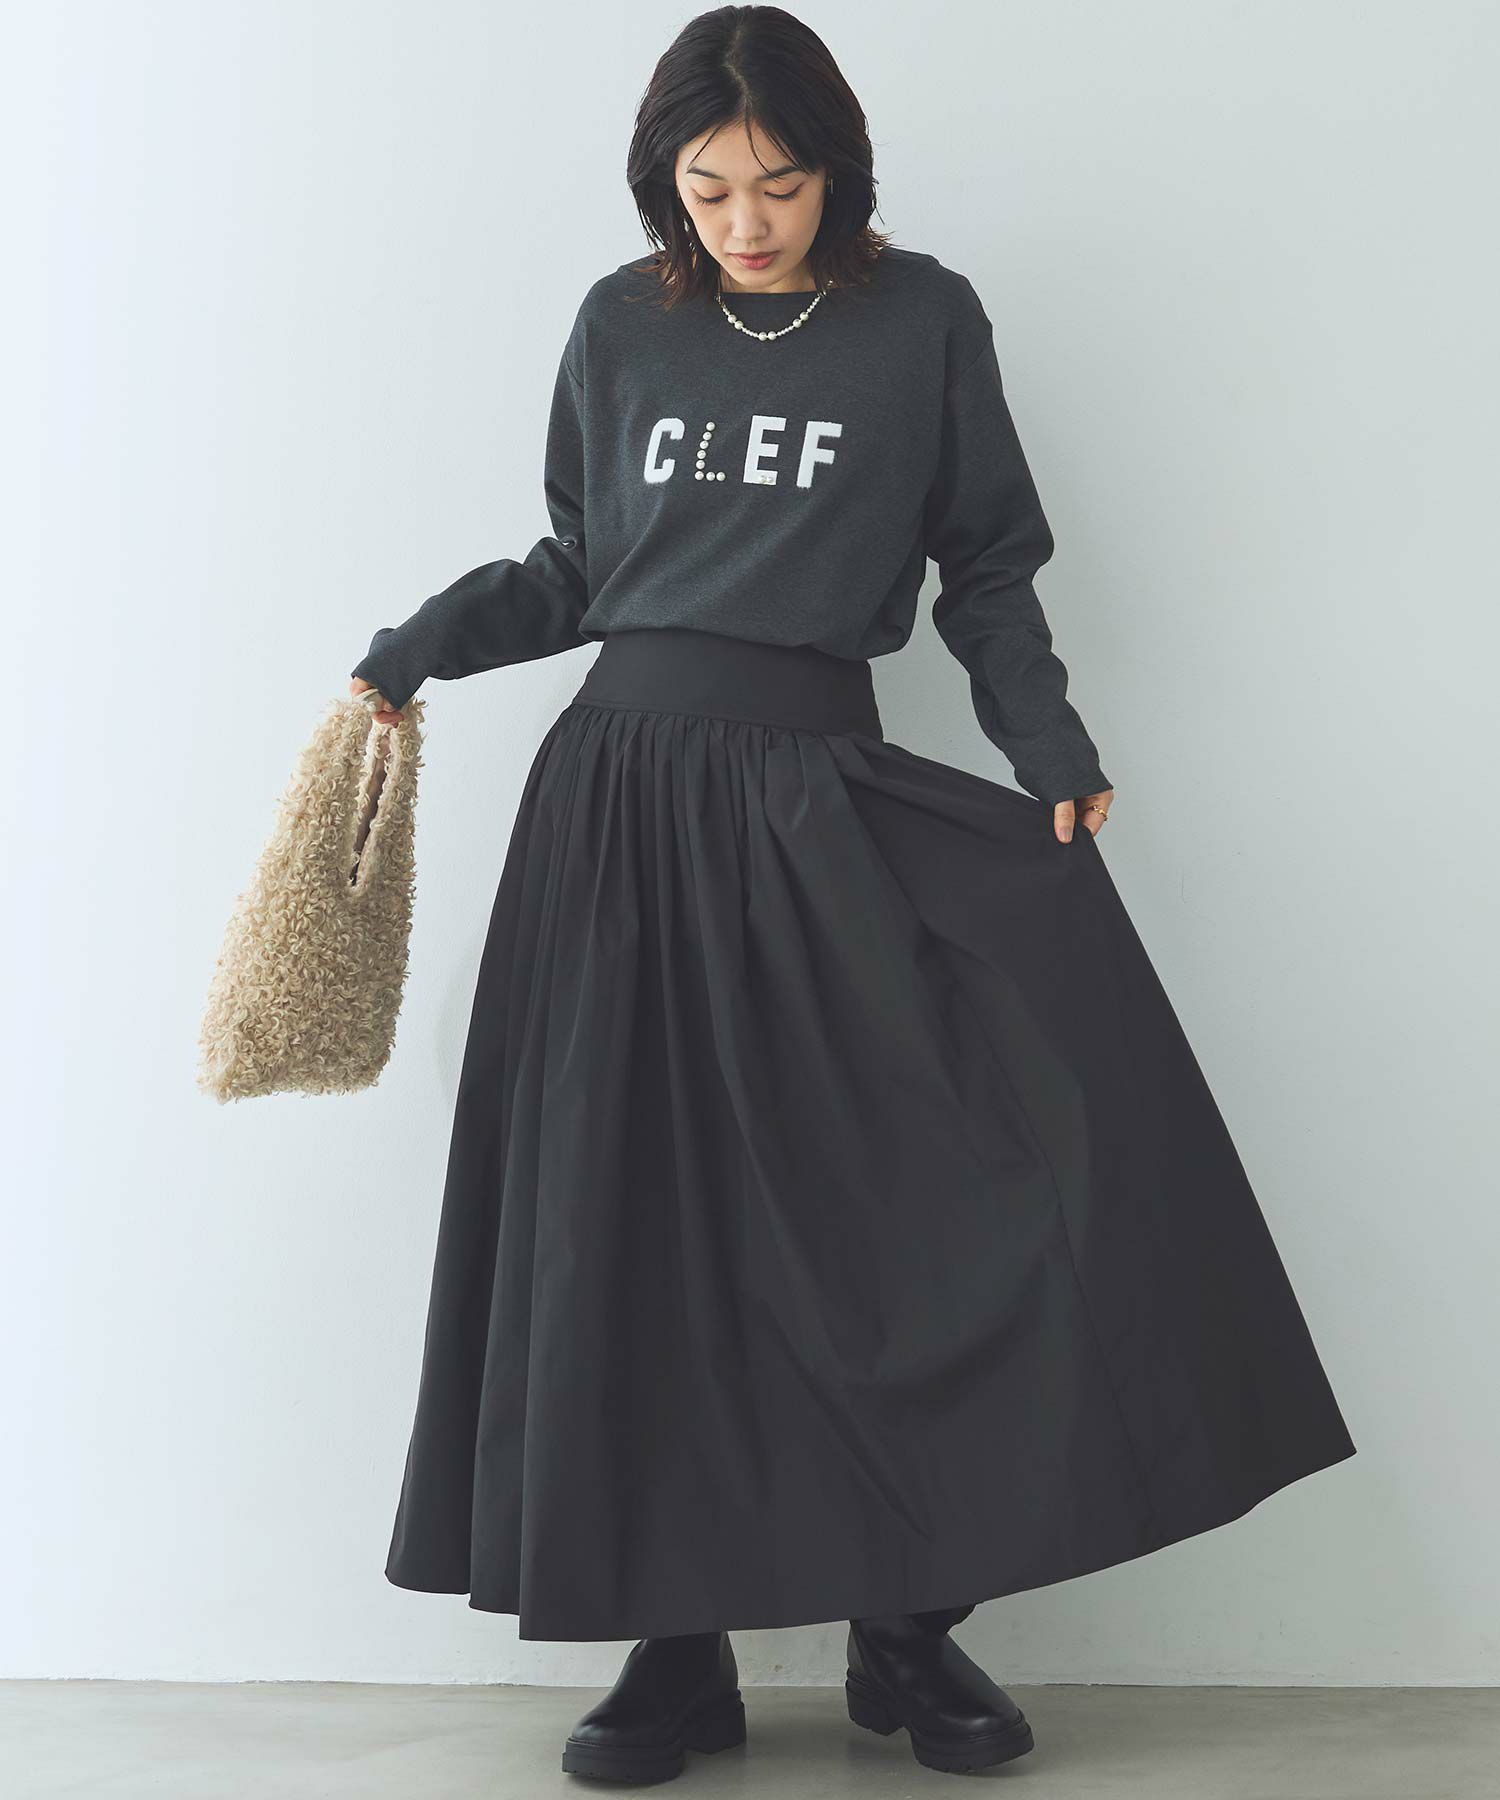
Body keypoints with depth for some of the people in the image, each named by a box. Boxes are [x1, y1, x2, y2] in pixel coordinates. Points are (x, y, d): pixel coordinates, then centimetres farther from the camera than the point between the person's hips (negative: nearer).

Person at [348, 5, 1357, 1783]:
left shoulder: (925, 320, 4)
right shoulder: (624, 326, 9)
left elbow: (987, 567, 8)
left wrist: (1048, 742, -4)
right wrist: (423, 643, 4)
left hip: (823, 799, -2)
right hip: (619, 789, 2)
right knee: (633, 1229, 1)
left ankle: (910, 1624, 0)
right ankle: (678, 1647, 13)